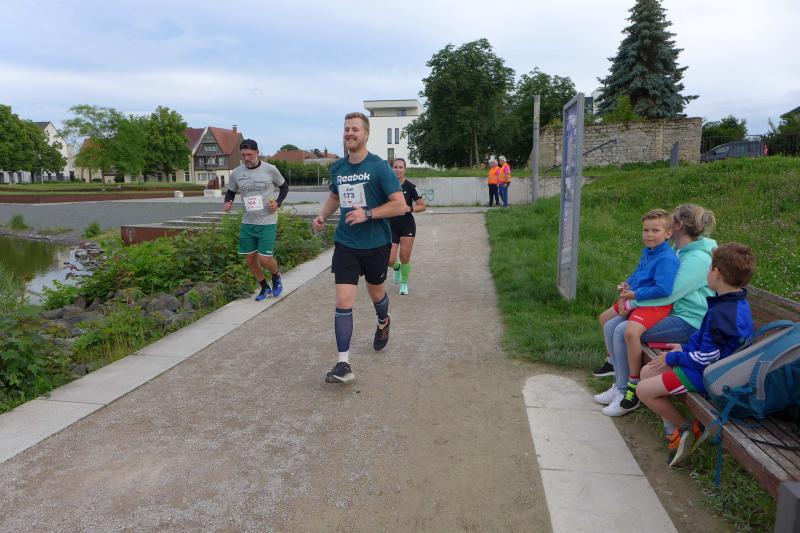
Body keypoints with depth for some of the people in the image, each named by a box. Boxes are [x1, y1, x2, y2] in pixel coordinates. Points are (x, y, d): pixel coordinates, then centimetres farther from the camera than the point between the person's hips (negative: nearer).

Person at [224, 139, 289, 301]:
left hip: (267, 222, -4)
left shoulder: (270, 169, -8)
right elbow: (230, 191, 15)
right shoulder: (236, 173, 0)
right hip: (247, 222, 4)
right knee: (250, 259, 7)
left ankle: (276, 277, 25)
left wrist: (278, 202, -9)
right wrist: (228, 202, -7)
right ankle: (265, 288, 29)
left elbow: (284, 186, 7)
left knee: (264, 259, -10)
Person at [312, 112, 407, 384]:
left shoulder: (379, 167, -12)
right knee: (343, 302, -8)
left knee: (376, 293, 19)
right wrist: (323, 215, 6)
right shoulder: (337, 168, 4)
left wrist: (367, 213, -24)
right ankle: (344, 364, -4)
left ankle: (383, 323, 54)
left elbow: (400, 205, -15)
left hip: (376, 244, -2)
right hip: (345, 244, 3)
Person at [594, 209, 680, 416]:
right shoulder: (647, 252, 10)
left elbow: (662, 289, -29)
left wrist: (635, 294, -21)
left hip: (656, 305, -11)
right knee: (605, 319, 20)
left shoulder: (667, 259, -19)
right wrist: (626, 284, 5)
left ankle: (633, 388, -24)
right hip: (636, 300, 11)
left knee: (631, 331, -35)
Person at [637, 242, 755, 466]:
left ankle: (687, 427, 7)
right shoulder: (737, 303, 3)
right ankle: (675, 427, 13)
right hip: (711, 365, 10)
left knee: (644, 390, -13)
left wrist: (672, 358, -11)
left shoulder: (722, 313, -29)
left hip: (706, 374, -10)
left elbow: (706, 358, -24)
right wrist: (685, 349, 6)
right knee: (647, 372, 11)